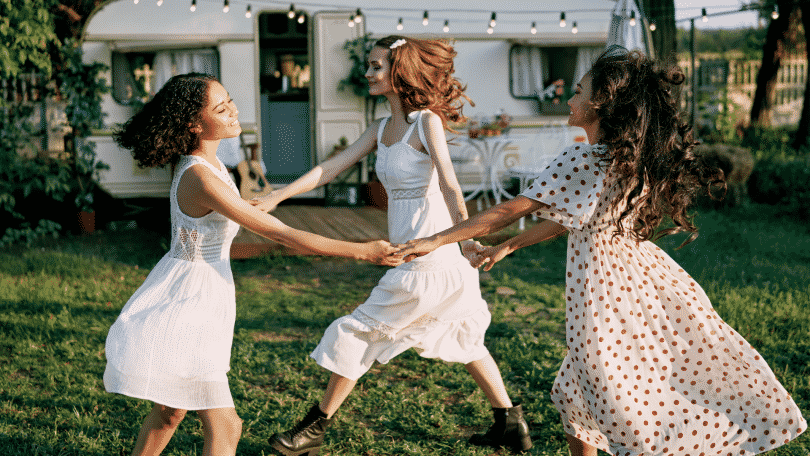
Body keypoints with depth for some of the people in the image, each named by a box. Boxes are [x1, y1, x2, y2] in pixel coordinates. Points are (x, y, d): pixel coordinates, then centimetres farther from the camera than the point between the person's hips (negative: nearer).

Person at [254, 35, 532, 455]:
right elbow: (331, 167, 8)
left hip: (428, 260, -9)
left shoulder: (427, 122, -12)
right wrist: (276, 196, 1)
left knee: (356, 333, 1)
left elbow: (450, 187, -23)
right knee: (462, 339, 18)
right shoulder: (381, 129, 11)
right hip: (410, 256, 9)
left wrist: (466, 241, -34)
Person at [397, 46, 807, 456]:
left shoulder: (582, 159, -16)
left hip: (602, 293, -8)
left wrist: (436, 240, -8)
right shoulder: (633, 156, 8)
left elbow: (509, 211, -15)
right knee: (573, 395, 22)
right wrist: (508, 246, 22)